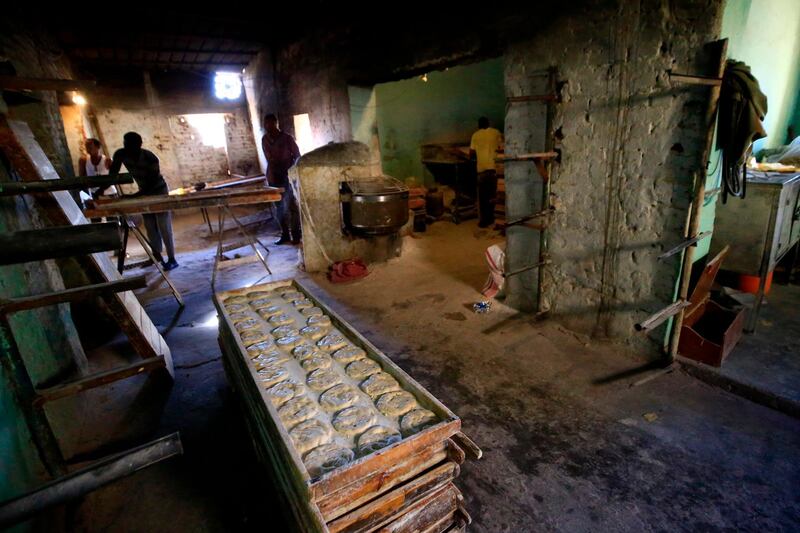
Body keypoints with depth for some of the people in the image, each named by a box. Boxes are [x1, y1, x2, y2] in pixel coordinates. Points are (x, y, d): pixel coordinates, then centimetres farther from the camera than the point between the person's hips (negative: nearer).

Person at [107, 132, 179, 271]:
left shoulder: (151, 158, -29)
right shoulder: (120, 155, -14)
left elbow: (152, 183, -28)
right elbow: (112, 175, -8)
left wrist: (134, 196, -36)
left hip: (159, 191, -5)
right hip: (144, 192, 6)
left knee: (163, 226, -5)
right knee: (150, 226, 9)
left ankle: (171, 259, 0)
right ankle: (156, 256, 20)